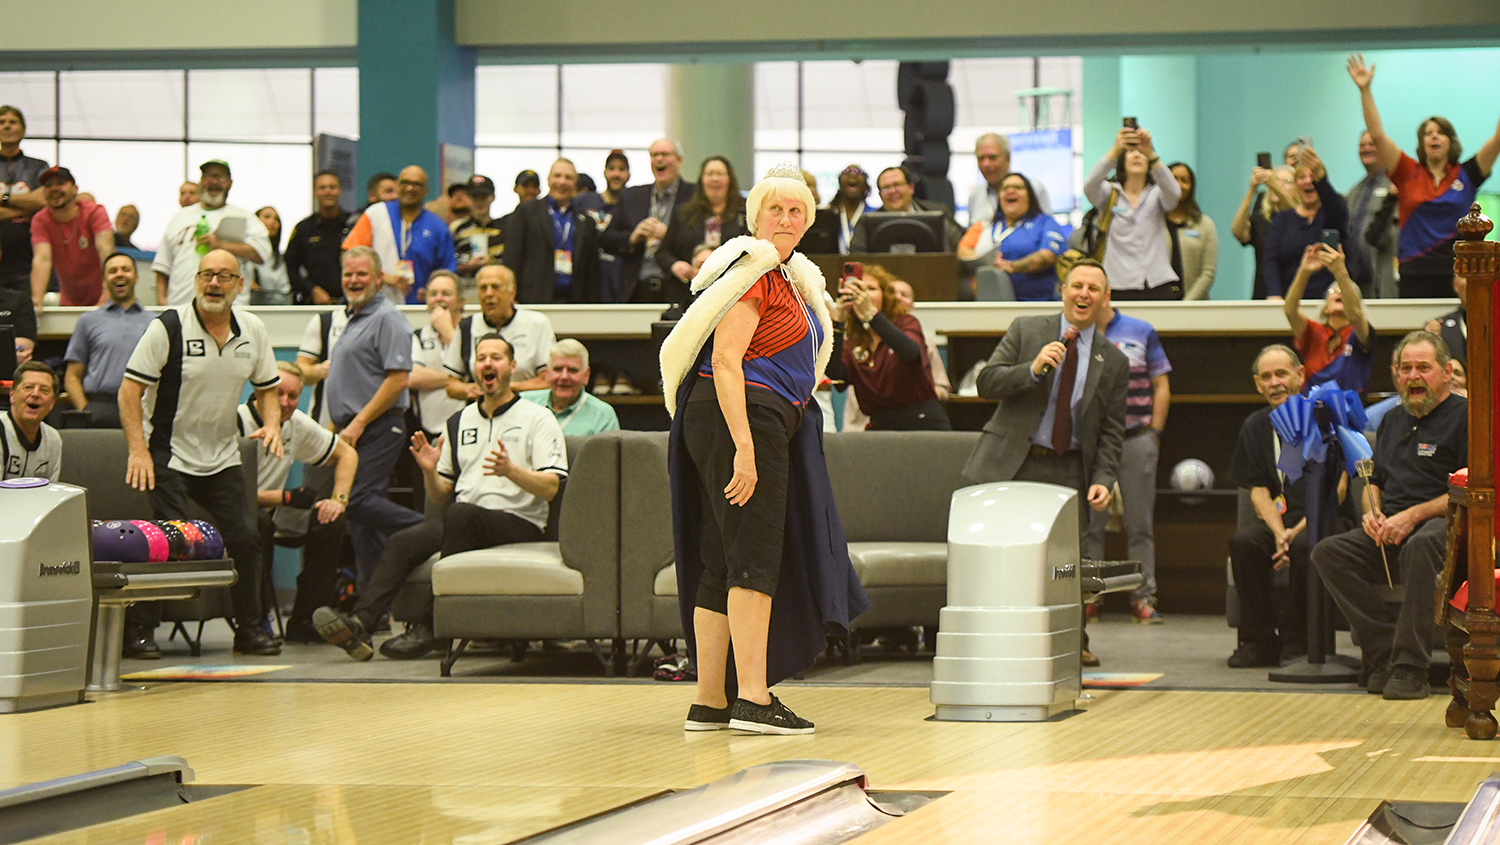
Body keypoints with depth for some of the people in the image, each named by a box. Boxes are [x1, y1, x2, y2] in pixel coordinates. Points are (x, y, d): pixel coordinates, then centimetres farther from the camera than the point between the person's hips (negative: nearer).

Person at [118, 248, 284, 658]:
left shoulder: (253, 331, 3)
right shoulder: (168, 327, -13)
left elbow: (267, 387, 17)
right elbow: (130, 388, -13)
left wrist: (272, 424, -5)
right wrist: (138, 449, -22)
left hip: (223, 458, 5)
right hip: (168, 455, -5)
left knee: (244, 540, 0)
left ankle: (250, 628, 15)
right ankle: (138, 630, -4)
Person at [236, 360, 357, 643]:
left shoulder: (297, 424, 3)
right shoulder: (237, 424, -19)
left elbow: (347, 453, 15)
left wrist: (339, 498, -2)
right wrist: (285, 498, -24)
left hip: (272, 512, 7)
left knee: (329, 520, -15)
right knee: (260, 524, -38)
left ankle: (304, 622, -9)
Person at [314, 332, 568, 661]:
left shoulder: (537, 419, 5)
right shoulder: (459, 422, 22)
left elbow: (550, 488, -5)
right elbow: (440, 494, 21)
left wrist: (511, 470, -23)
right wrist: (430, 472, -1)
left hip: (519, 522, -5)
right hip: (461, 523, 5)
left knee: (460, 513, -35)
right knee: (402, 542, -21)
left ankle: (429, 628, -35)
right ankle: (359, 623, -37)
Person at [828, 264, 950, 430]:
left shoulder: (906, 323, 5)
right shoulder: (852, 343, 13)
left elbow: (910, 352, -19)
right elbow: (834, 372, -8)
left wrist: (870, 313, -30)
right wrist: (838, 322, -17)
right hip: (880, 426, 3)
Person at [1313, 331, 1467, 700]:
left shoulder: (1464, 416, 0)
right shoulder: (1392, 420, 24)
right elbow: (1374, 482, 32)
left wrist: (1413, 516, -17)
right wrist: (1373, 512, 7)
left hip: (1444, 523, -7)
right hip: (1391, 531, 7)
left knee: (1419, 546, -42)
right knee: (1328, 552, -20)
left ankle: (1409, 667, -38)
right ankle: (1386, 653, -25)